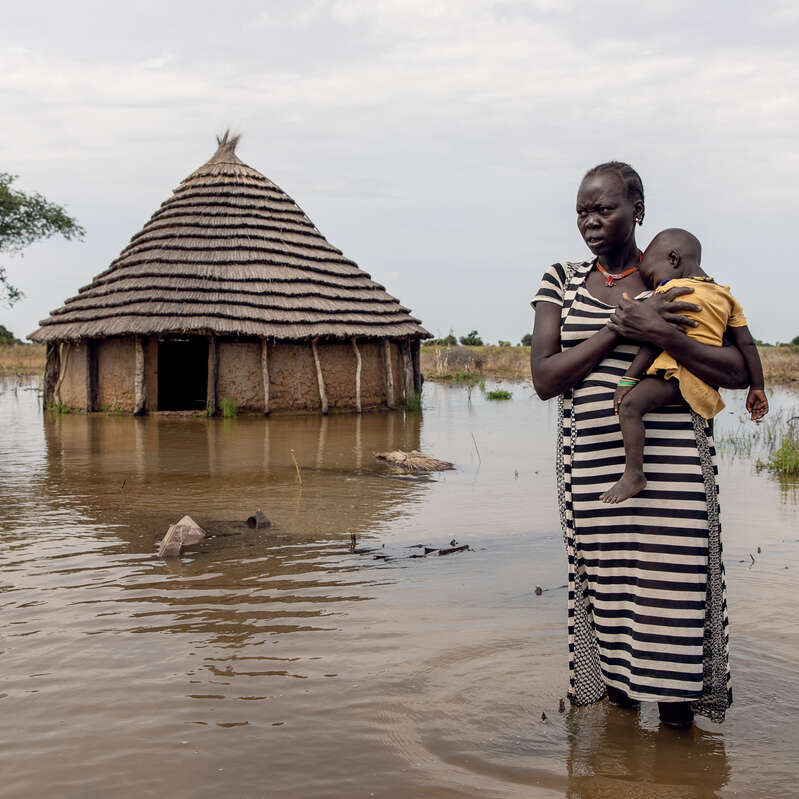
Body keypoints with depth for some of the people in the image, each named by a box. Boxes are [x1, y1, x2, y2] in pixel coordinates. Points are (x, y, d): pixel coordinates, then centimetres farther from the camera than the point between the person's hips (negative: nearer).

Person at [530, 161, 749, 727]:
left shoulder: (679, 282, 6)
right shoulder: (563, 281, 11)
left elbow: (739, 372, -2)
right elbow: (545, 378, -1)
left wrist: (659, 334, -16)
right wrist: (620, 326, -11)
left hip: (671, 468, -2)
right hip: (593, 472, 2)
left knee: (673, 601, -2)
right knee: (607, 598, 5)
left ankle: (677, 726, 14)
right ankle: (619, 705, 22)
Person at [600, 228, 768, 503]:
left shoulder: (670, 291, -5)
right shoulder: (725, 296, 17)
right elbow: (747, 344, 14)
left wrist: (628, 379, -13)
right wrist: (757, 387, 19)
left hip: (678, 372, -9)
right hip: (707, 381, 9)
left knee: (630, 405, -22)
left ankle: (634, 475, -29)